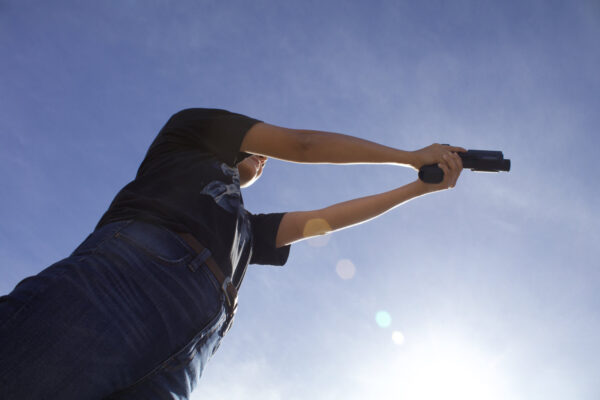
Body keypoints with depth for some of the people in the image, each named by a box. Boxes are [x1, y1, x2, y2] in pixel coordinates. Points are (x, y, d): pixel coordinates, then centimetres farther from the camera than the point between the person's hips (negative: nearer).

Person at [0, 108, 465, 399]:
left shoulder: (247, 228, 43)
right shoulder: (193, 127, 29)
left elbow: (326, 219, 45)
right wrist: (411, 156, 31)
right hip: (134, 269, -5)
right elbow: (302, 144, 25)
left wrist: (420, 187, 49)